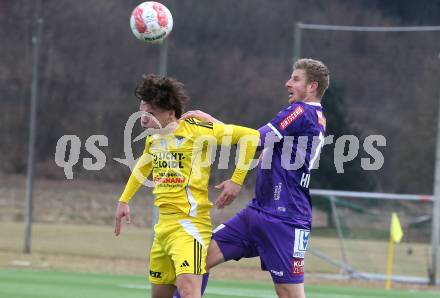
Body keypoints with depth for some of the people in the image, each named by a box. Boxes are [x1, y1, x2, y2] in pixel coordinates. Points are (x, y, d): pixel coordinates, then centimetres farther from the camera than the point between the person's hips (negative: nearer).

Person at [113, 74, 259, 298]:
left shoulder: (194, 129, -12)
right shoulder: (153, 138, 10)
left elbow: (250, 136, -11)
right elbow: (144, 165, 34)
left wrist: (236, 180, -12)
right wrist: (124, 200, 33)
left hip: (189, 223, -8)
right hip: (164, 225, 8)